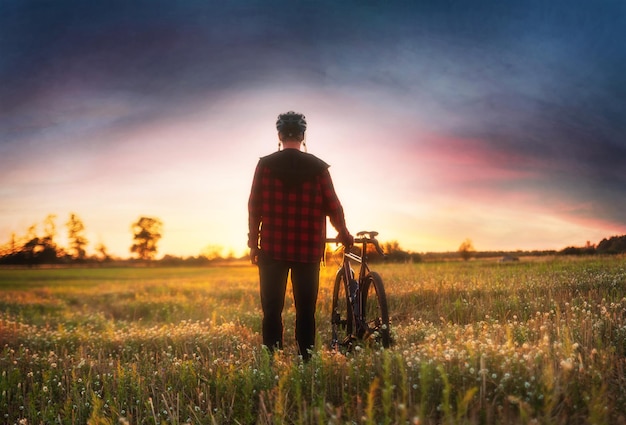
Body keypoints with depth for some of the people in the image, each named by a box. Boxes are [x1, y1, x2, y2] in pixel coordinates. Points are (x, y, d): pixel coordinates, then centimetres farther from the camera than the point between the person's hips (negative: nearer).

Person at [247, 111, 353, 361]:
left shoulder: (266, 164, -1)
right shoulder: (318, 167, 0)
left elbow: (255, 207, -1)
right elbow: (332, 207, 2)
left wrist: (253, 243, 7)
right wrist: (344, 235, 18)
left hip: (272, 249, 0)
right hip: (307, 250, 1)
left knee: (272, 310, 6)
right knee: (306, 311, 8)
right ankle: (305, 361, 9)